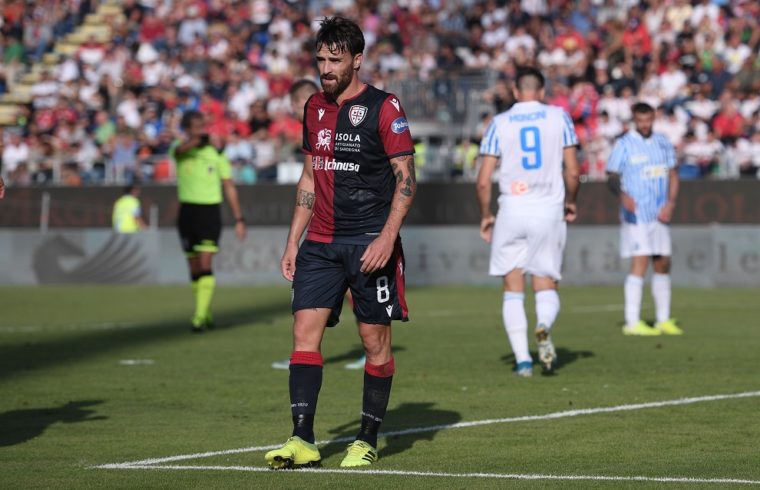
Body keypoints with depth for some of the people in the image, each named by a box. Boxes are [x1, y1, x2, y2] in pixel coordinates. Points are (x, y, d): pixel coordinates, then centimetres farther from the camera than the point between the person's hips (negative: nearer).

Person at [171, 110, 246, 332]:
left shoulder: (216, 153, 4)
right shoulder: (180, 151, 3)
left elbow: (229, 187, 8)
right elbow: (181, 149, -24)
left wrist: (239, 219, 3)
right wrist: (199, 138, -42)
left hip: (210, 212, -2)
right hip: (187, 211, 2)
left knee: (205, 265, -14)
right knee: (195, 269, 8)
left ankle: (200, 316, -19)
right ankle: (206, 313, 21)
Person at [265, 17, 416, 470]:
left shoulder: (383, 107, -6)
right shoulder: (314, 108, 13)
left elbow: (406, 178, -8)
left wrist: (387, 237, -19)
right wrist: (293, 241, 14)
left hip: (370, 242, -5)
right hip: (321, 243, 6)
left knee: (375, 339, 0)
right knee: (305, 329, -6)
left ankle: (368, 441, 10)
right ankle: (303, 441, -9)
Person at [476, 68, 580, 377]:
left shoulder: (500, 123, 3)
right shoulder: (559, 117, 4)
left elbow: (484, 180, 0)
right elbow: (572, 172, 1)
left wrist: (485, 216, 14)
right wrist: (570, 203, 18)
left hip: (512, 210, 0)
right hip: (549, 211, 0)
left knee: (513, 290, 10)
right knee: (546, 287, 9)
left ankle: (523, 360, -1)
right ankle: (544, 326, -24)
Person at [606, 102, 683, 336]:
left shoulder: (663, 143, 11)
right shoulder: (624, 144, -5)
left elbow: (673, 174, 14)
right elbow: (612, 177, -6)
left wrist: (670, 203, -1)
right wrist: (622, 195, -26)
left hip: (660, 216, 6)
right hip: (636, 214, -6)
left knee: (663, 265, 9)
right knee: (639, 264, -13)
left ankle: (663, 320, 18)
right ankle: (632, 323, -12)